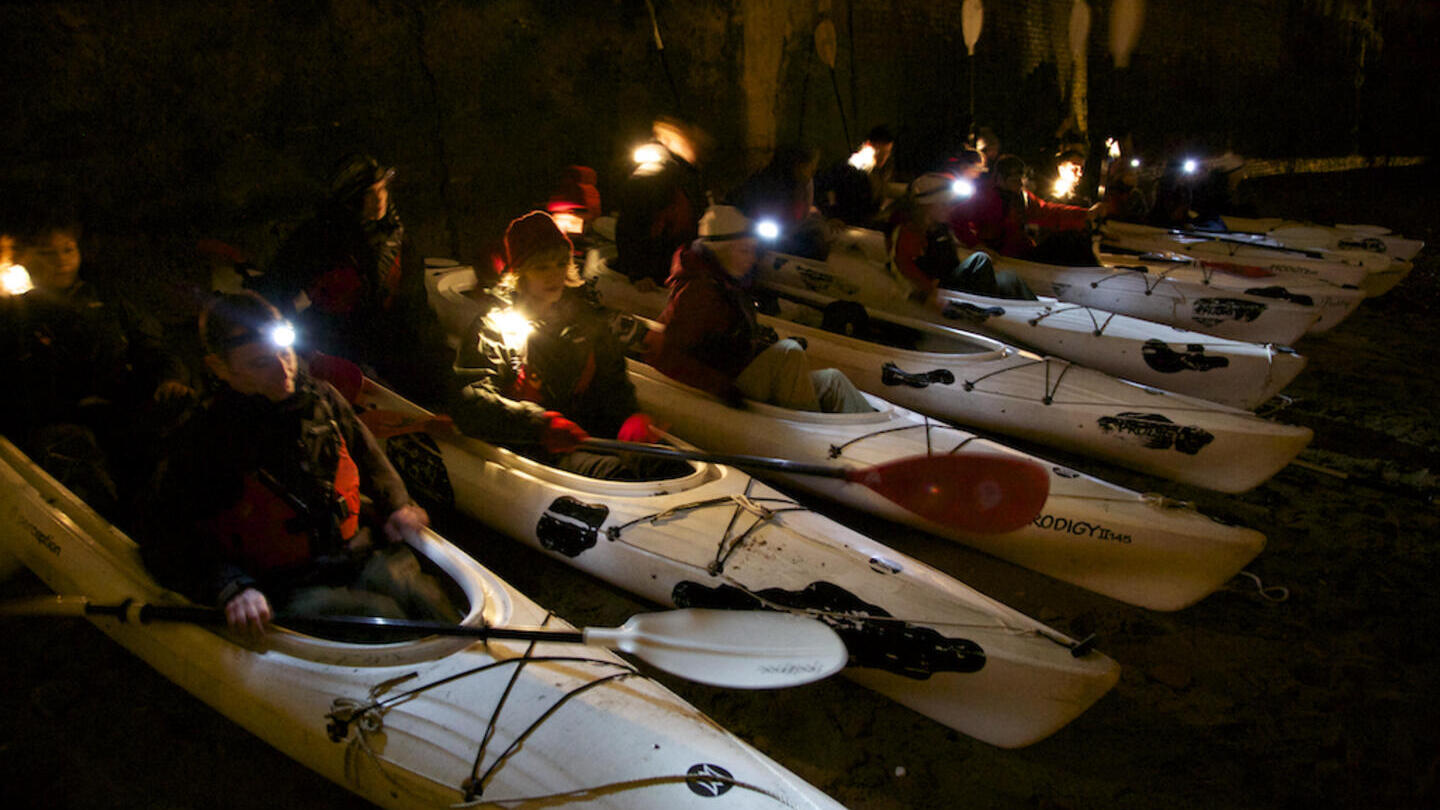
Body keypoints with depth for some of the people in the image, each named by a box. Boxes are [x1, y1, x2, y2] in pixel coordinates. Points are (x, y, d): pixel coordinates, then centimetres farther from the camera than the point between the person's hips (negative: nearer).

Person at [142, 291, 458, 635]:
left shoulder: (320, 397, 7)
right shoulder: (206, 442, -6)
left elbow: (366, 454, 26)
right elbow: (166, 543, -10)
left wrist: (395, 504, 9)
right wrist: (232, 588, -26)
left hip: (363, 553, 5)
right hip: (289, 591, -4)